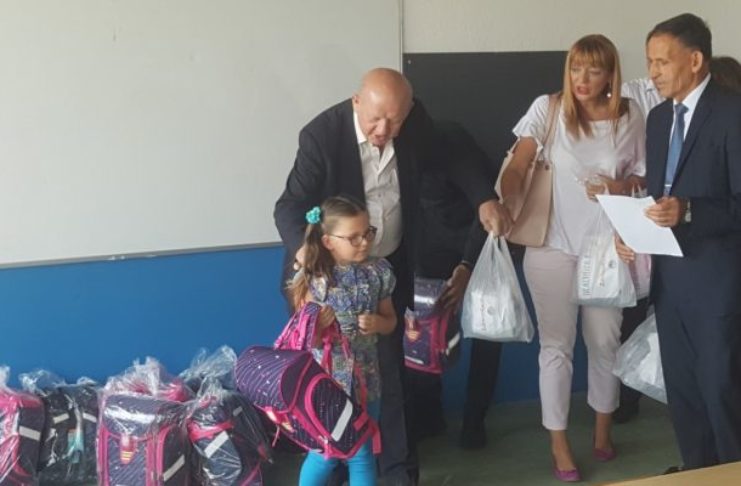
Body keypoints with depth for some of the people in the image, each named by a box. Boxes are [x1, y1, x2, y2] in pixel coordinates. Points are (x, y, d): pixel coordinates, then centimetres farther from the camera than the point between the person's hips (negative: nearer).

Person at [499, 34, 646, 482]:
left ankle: (603, 429, 36)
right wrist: (504, 204, -31)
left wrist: (621, 187, -16)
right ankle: (559, 445, 17)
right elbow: (518, 167, -13)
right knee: (557, 345, 4)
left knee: (605, 341, 14)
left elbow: (644, 177, 6)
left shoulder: (630, 116, -2)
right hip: (553, 245, -2)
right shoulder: (548, 108, -8)